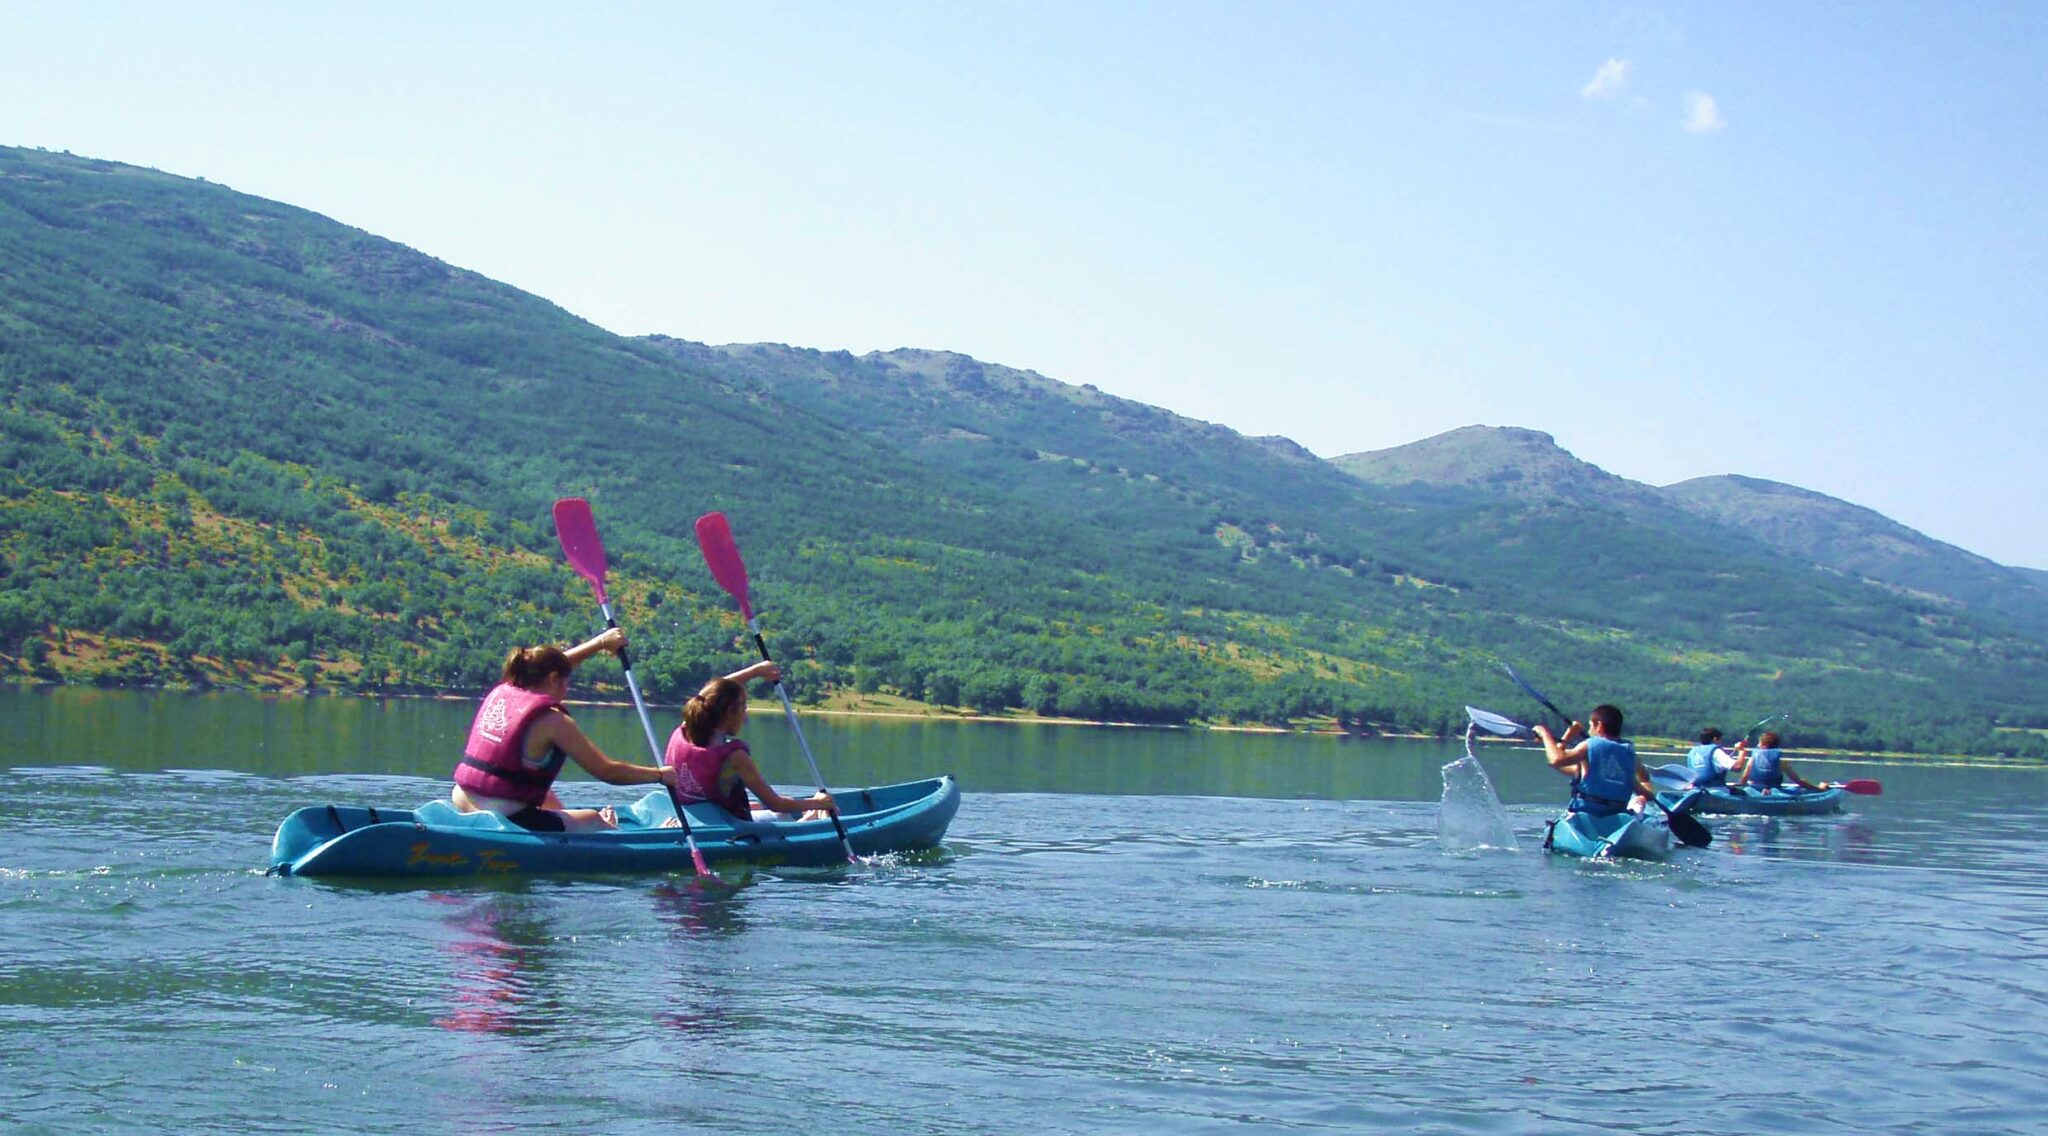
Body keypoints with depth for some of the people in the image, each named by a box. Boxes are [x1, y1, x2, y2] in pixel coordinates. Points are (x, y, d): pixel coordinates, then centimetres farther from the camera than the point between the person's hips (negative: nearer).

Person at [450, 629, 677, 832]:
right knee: (595, 820, 10)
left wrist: (601, 642, 35)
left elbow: (548, 666, 28)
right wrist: (661, 774, 3)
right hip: (505, 821, -8)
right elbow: (607, 771, -9)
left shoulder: (501, 690, 8)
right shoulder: (552, 720, -12)